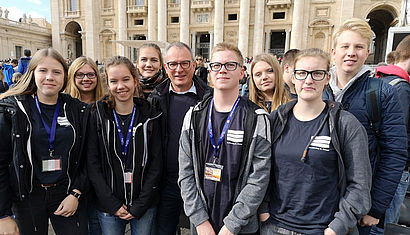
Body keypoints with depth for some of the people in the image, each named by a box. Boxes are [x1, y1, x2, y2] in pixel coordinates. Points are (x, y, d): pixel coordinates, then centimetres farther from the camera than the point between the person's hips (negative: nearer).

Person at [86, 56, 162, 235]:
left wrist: (139, 206, -8)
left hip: (144, 205, 0)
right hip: (108, 206, 0)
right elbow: (92, 164, -4)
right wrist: (113, 204, -10)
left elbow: (156, 164, -4)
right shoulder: (98, 116, -4)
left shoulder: (150, 116, -4)